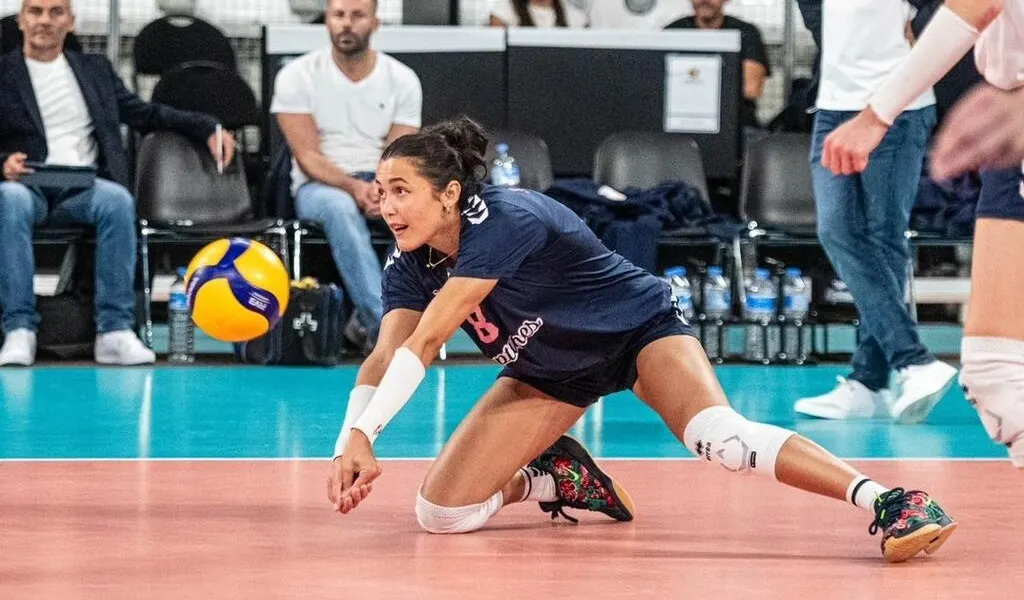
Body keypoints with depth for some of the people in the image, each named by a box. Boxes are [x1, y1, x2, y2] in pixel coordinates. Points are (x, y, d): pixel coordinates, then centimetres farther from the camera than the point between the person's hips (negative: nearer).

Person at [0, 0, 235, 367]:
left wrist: (207, 129, 10)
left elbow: (146, 115, 24)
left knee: (117, 198, -33)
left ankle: (114, 330, -36)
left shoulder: (95, 70, 21)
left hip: (82, 188, 2)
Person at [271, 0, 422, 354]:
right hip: (321, 186, -2)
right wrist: (353, 186, -28)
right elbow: (308, 156, -9)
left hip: (381, 186, 2)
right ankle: (385, 322, -46)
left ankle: (369, 322, -29)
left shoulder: (402, 80, 3)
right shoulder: (298, 76, -3)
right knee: (340, 207, -39)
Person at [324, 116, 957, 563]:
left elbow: (424, 344, -37)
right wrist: (351, 439, -41)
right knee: (441, 513, -4)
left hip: (638, 327, -7)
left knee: (719, 437, -35)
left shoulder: (503, 218, -32)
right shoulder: (409, 265, -11)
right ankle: (563, 477, 24)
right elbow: (385, 356, -23)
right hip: (549, 371, 7)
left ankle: (891, 503, -38)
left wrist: (364, 432, -40)